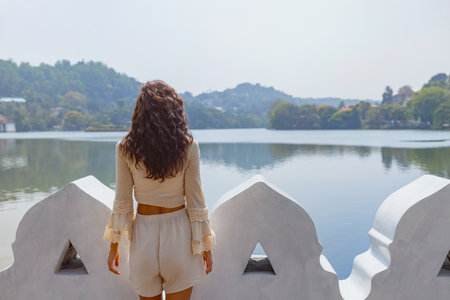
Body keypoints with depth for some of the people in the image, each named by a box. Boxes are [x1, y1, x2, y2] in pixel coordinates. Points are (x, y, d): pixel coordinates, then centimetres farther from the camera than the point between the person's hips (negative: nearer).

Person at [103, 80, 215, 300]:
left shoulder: (125, 148, -8)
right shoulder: (188, 146, -11)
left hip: (144, 234, 1)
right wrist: (206, 247, 4)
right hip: (179, 233, -1)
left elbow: (122, 203, -3)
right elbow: (195, 202, -7)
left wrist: (114, 246, 8)